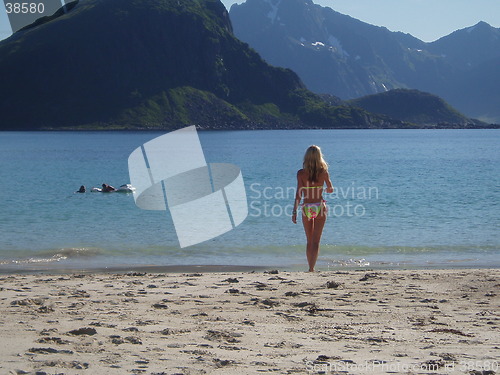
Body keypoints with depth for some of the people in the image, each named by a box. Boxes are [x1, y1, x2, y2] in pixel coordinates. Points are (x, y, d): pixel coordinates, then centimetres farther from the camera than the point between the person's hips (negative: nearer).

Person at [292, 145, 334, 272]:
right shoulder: (323, 171, -4)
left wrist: (294, 211, -6)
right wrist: (328, 189, 31)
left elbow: (299, 193, -9)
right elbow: (331, 189, 7)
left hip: (307, 208, 1)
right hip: (320, 207, 0)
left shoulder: (301, 173, -6)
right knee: (316, 241, 0)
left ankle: (311, 268, 20)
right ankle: (312, 268, -12)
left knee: (309, 241, 15)